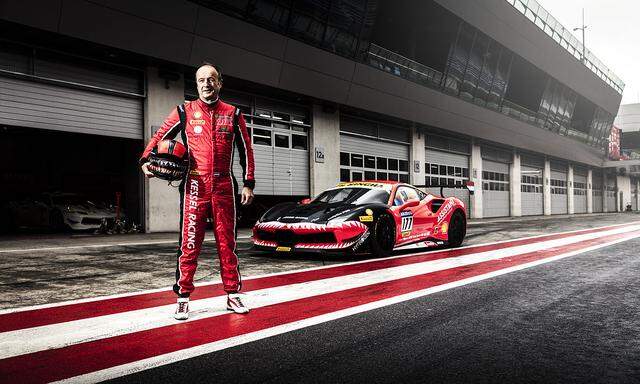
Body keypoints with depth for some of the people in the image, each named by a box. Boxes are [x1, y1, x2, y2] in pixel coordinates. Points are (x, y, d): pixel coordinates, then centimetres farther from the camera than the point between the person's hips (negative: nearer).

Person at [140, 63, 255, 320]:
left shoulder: (233, 114, 10)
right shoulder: (185, 111, 7)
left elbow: (246, 150, 12)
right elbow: (160, 136, 11)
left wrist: (248, 183, 7)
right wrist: (146, 160, -6)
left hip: (224, 185, 2)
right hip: (195, 185, -1)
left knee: (227, 242, 8)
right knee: (189, 243, -2)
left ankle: (233, 294, 17)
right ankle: (183, 297, 8)